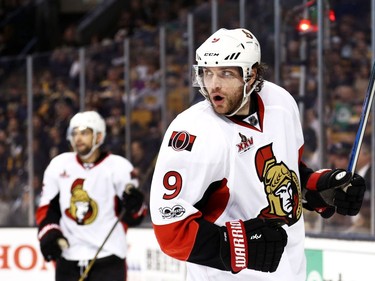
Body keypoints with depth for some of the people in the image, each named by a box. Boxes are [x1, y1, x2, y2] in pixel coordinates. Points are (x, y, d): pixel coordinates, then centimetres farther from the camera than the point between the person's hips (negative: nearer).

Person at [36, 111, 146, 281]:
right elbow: (47, 207, 13)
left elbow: (134, 217, -4)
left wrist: (133, 205, -26)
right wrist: (49, 233, -3)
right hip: (68, 257, 4)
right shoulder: (58, 165, 7)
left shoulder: (119, 167, -4)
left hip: (108, 256, -4)